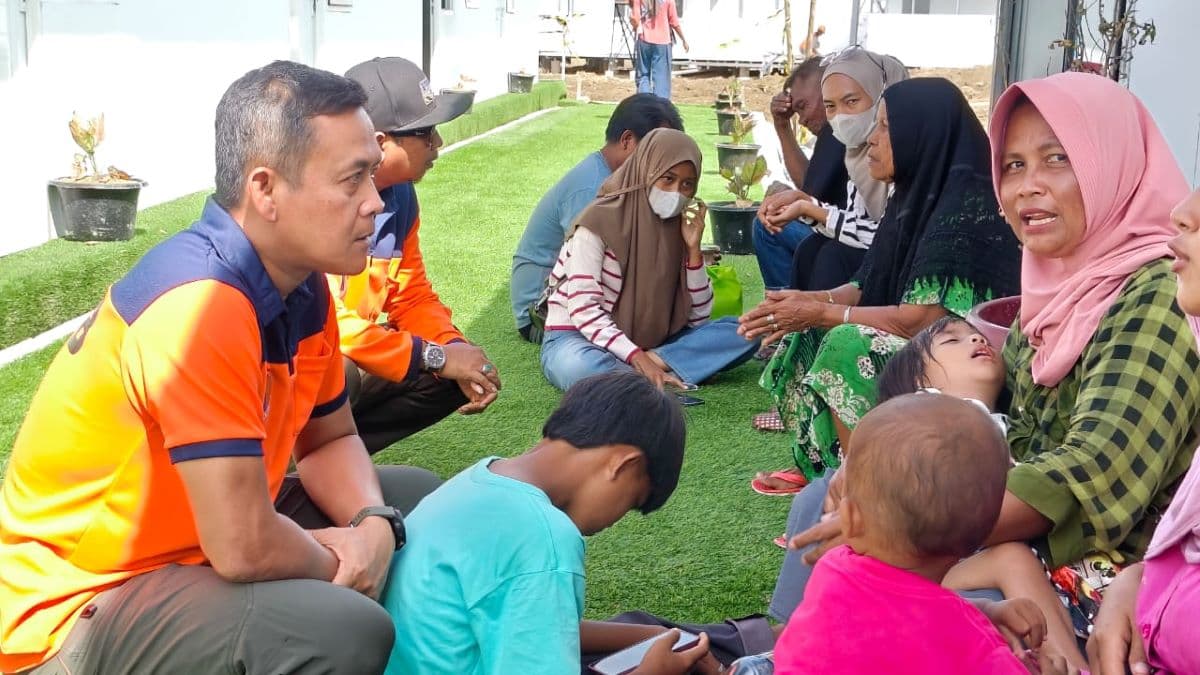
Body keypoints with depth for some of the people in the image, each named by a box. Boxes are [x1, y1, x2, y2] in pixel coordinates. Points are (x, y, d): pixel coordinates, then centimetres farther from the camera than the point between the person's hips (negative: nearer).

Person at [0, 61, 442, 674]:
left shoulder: (304, 286, -2)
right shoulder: (200, 305, -29)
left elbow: (329, 441, 11)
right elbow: (245, 550, -31)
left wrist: (373, 526, -9)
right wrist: (334, 562, -10)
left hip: (194, 541, 9)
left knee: (417, 499, 13)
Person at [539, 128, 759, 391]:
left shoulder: (678, 227, 2)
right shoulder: (601, 221, -15)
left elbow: (697, 318, 0)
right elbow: (583, 309, -22)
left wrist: (693, 248, -10)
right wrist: (638, 358, -32)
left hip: (645, 342, 6)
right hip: (577, 339, -6)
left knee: (743, 333, -10)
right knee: (580, 365, -43)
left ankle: (656, 360, -26)